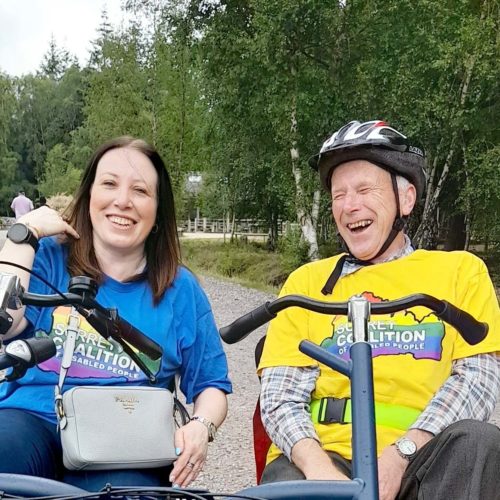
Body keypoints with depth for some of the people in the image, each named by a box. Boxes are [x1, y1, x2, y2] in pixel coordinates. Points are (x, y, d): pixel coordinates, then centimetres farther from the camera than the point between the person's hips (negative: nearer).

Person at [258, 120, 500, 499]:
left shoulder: (460, 271, 11)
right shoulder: (307, 282, 12)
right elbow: (281, 395, 3)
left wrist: (399, 454, -16)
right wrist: (317, 466, -18)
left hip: (417, 463, 1)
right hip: (323, 456, 0)